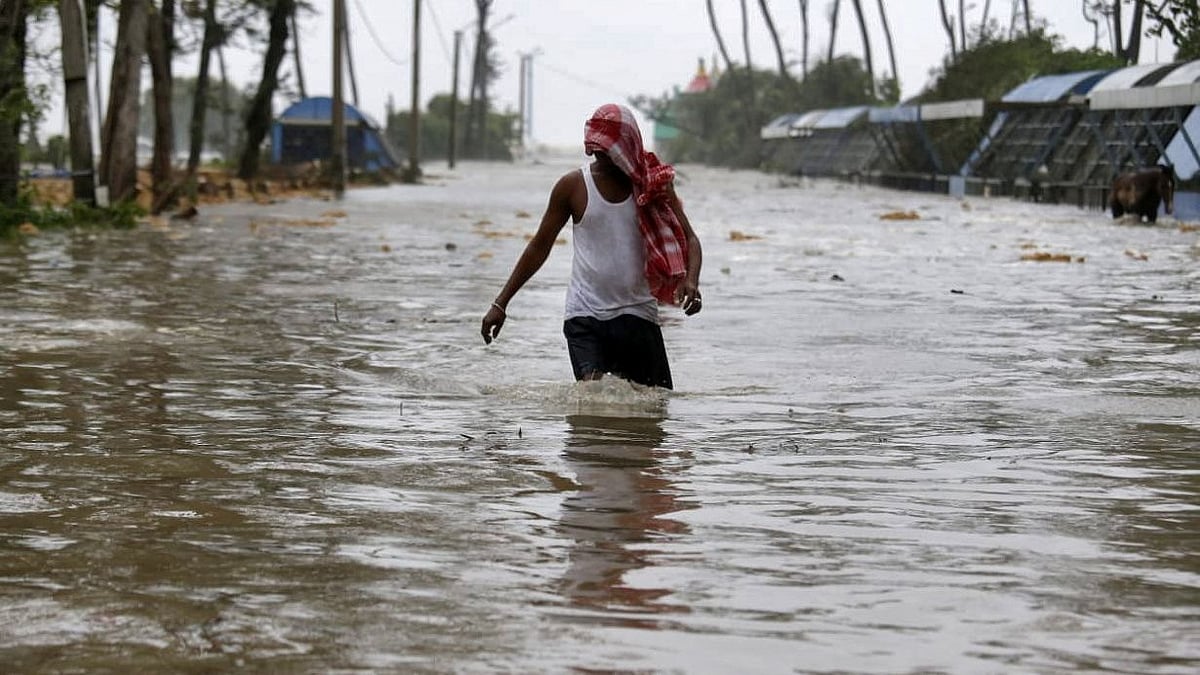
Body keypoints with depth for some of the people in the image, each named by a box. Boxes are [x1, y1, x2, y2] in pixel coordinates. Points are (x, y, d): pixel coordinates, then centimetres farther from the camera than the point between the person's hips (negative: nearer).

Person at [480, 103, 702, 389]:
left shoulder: (654, 183, 1)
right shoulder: (573, 186, -1)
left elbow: (688, 239, 2)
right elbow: (540, 246, 8)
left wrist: (691, 280, -20)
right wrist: (501, 303, 7)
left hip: (638, 313, 2)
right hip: (585, 314, -2)